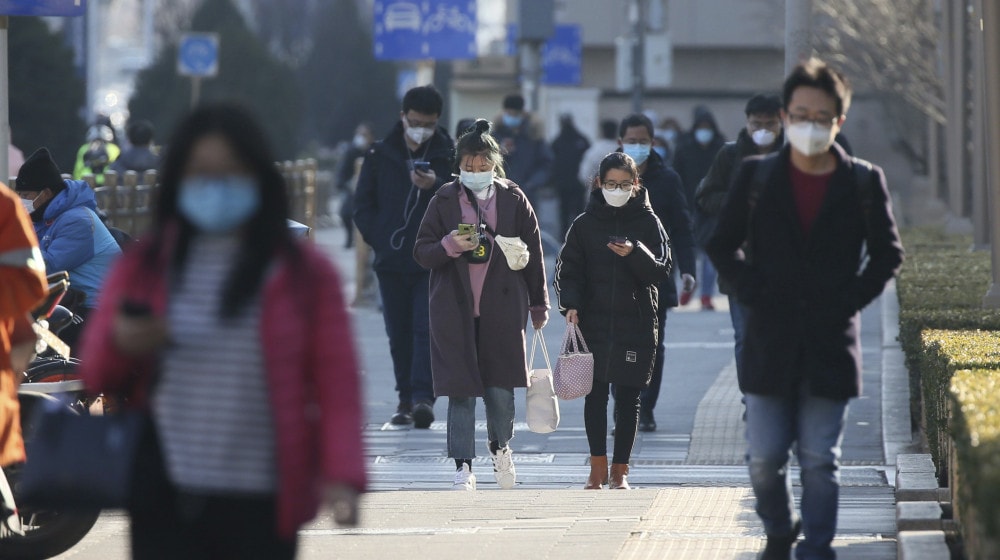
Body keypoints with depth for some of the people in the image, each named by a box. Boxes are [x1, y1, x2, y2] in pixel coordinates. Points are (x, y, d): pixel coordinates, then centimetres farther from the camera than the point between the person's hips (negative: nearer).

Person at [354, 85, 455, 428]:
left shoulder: (450, 156, 0)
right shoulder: (380, 155, 6)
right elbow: (363, 204, 11)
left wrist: (435, 187, -24)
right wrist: (380, 241, -1)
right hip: (391, 262, 3)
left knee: (427, 329, -13)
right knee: (399, 335, 6)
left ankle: (423, 398, -19)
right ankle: (406, 400, 13)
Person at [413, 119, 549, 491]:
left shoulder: (513, 201, 3)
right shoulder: (444, 201, 2)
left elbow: (533, 254, 9)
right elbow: (421, 253, 3)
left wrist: (539, 305, 10)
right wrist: (449, 246, -17)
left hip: (502, 310, 0)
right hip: (455, 310, 0)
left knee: (500, 389, 1)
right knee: (461, 390, -3)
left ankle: (500, 446, 30)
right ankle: (463, 467, 1)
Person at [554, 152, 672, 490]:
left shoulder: (648, 223, 4)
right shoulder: (585, 224, 5)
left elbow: (662, 272, -1)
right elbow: (568, 270, 5)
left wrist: (634, 254, -19)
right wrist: (571, 304, -10)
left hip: (636, 325, 0)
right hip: (593, 322, 0)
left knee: (627, 398, 3)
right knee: (595, 395, -2)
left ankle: (620, 470, 10)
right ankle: (598, 467, 7)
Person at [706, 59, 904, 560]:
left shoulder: (863, 183, 2)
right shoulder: (756, 176, 4)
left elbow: (887, 254, 9)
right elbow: (723, 244, 11)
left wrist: (850, 301, -3)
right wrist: (752, 292, -2)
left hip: (831, 344, -1)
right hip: (770, 345, 1)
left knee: (820, 461, -2)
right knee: (764, 458, 3)